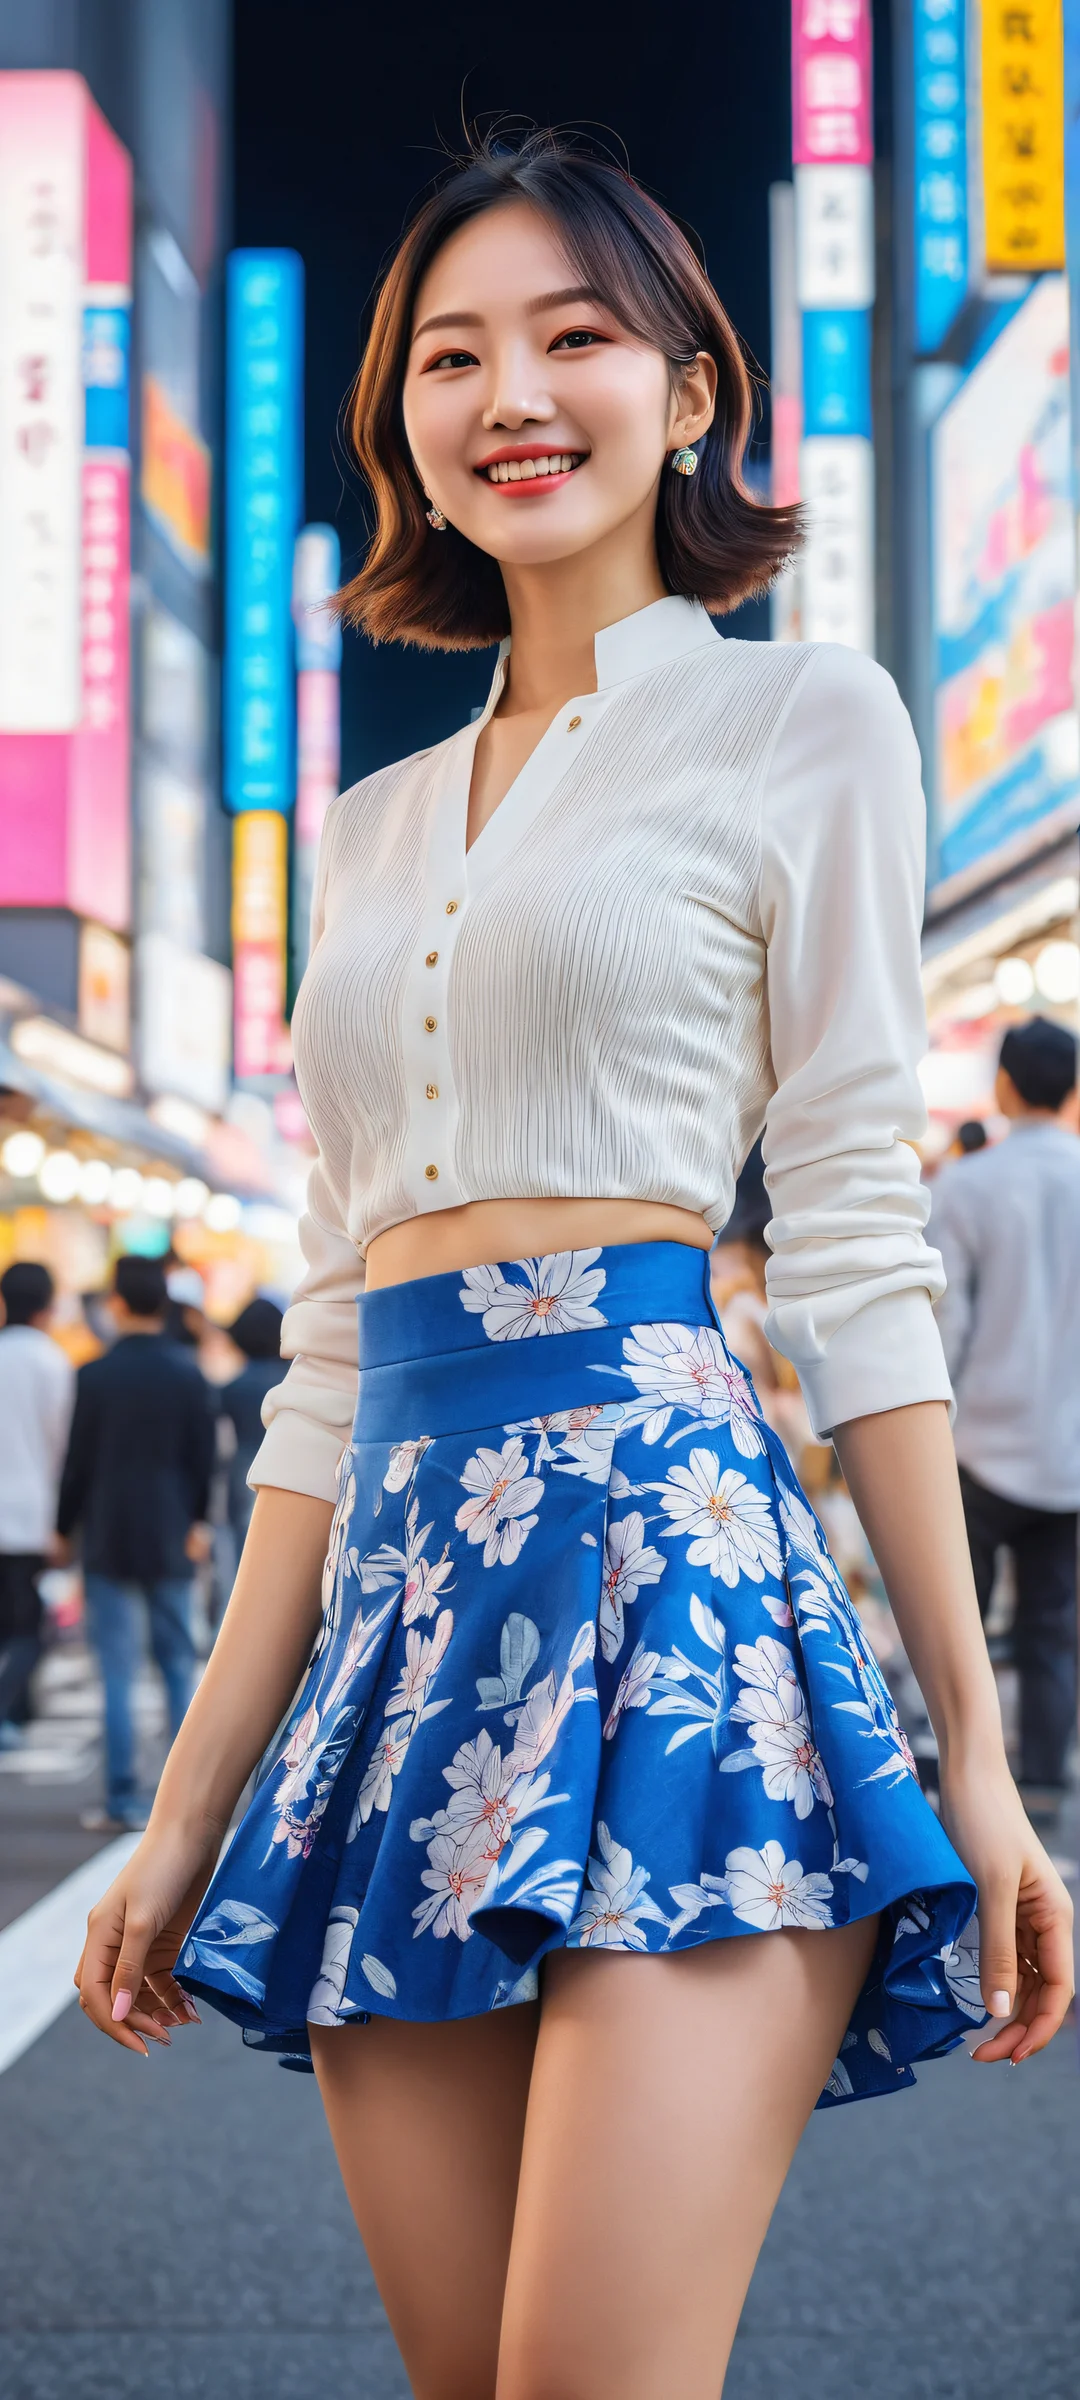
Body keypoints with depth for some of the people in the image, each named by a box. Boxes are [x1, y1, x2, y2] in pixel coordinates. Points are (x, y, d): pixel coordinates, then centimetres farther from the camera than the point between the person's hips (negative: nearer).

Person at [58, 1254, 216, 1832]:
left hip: (110, 1540, -3)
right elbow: (203, 1454, 4)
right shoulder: (188, 1373, 0)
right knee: (180, 1668, 9)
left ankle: (122, 1800, 0)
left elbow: (79, 1459, -5)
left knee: (118, 1673, 1)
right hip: (170, 1542, 3)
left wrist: (64, 1526, 7)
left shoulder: (96, 1375, -9)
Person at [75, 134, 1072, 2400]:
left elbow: (858, 1248, 0)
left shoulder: (801, 725, 6)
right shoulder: (378, 827, 20)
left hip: (660, 1524, -5)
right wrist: (190, 1808, 16)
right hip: (411, 1574, 6)